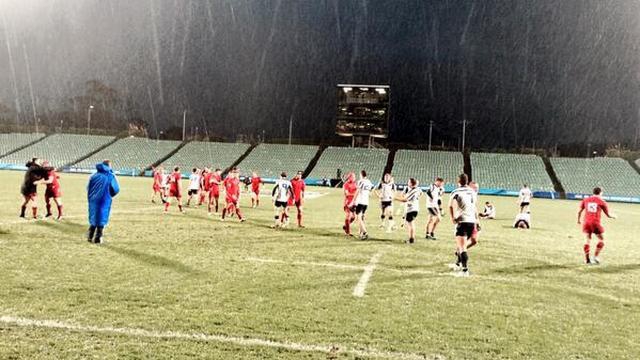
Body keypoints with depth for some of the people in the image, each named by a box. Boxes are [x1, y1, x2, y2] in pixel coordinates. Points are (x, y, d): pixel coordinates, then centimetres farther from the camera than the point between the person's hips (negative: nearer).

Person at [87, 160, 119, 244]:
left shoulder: (94, 176, 3)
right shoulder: (111, 176, -7)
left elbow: (88, 188, 4)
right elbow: (116, 189, -7)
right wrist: (110, 195, 12)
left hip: (93, 201, 4)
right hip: (105, 201, -4)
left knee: (93, 218, 17)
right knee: (101, 220, 5)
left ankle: (90, 237, 19)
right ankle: (97, 239, 6)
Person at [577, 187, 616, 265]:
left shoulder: (585, 200, 10)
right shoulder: (602, 202, 3)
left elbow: (579, 211, 11)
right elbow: (608, 215, 7)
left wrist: (579, 220, 27)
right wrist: (613, 216, 29)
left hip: (586, 222, 3)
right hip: (595, 223, -3)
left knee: (588, 240, 10)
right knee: (601, 239, 12)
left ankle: (587, 259, 7)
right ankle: (595, 256, 3)